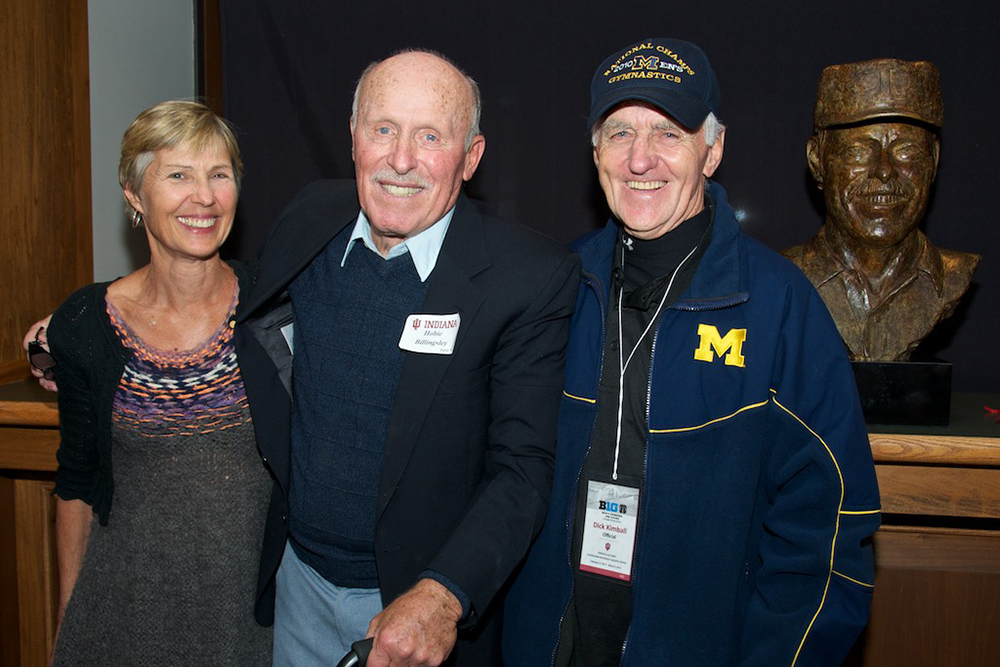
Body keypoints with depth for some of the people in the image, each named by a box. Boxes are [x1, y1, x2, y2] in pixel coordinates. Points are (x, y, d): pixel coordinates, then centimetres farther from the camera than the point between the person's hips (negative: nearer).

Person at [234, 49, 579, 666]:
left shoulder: (532, 278, -20)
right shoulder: (310, 221, -6)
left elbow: (524, 466, -19)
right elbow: (259, 354, 11)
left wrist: (443, 595, -31)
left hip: (427, 599, -3)